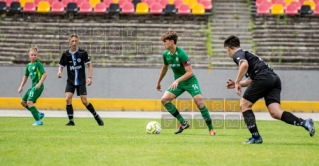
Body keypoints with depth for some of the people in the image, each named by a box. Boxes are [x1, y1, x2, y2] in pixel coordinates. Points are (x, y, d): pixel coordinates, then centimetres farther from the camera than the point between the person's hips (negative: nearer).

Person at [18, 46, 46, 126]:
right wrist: (21, 86, 21)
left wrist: (39, 83, -23)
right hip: (33, 86, 9)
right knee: (23, 102, 9)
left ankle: (38, 121, -15)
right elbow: (26, 76, 25)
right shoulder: (28, 65, 15)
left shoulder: (38, 64, -8)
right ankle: (39, 114, 16)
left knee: (29, 102, -19)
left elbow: (44, 74, -14)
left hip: (38, 86, -9)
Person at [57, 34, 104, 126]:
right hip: (70, 81, 2)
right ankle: (71, 120, -5)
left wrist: (89, 77, -9)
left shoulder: (83, 53, -7)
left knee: (84, 101, -5)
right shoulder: (65, 54, -1)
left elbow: (89, 64, 0)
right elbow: (61, 66, 8)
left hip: (81, 81, -2)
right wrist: (59, 71, -15)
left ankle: (96, 116, 17)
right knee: (68, 99, -15)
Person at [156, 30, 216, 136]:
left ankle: (211, 129, -14)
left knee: (199, 101, -24)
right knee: (164, 99, -10)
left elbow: (190, 72, -25)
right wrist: (158, 82, 27)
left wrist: (177, 80, -35)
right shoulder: (166, 54, -3)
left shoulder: (181, 54, -23)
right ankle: (183, 123, -1)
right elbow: (165, 68, 18)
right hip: (178, 83, 7)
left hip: (190, 81, -7)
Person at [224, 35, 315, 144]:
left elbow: (244, 65, -18)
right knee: (275, 113, -6)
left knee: (244, 105, 6)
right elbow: (251, 79, 39)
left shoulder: (237, 54, 6)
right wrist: (237, 84, 39)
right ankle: (304, 123, -24)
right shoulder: (246, 54, 35)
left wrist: (237, 82, -10)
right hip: (274, 78, 8)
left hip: (263, 77, -8)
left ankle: (256, 137, 1)